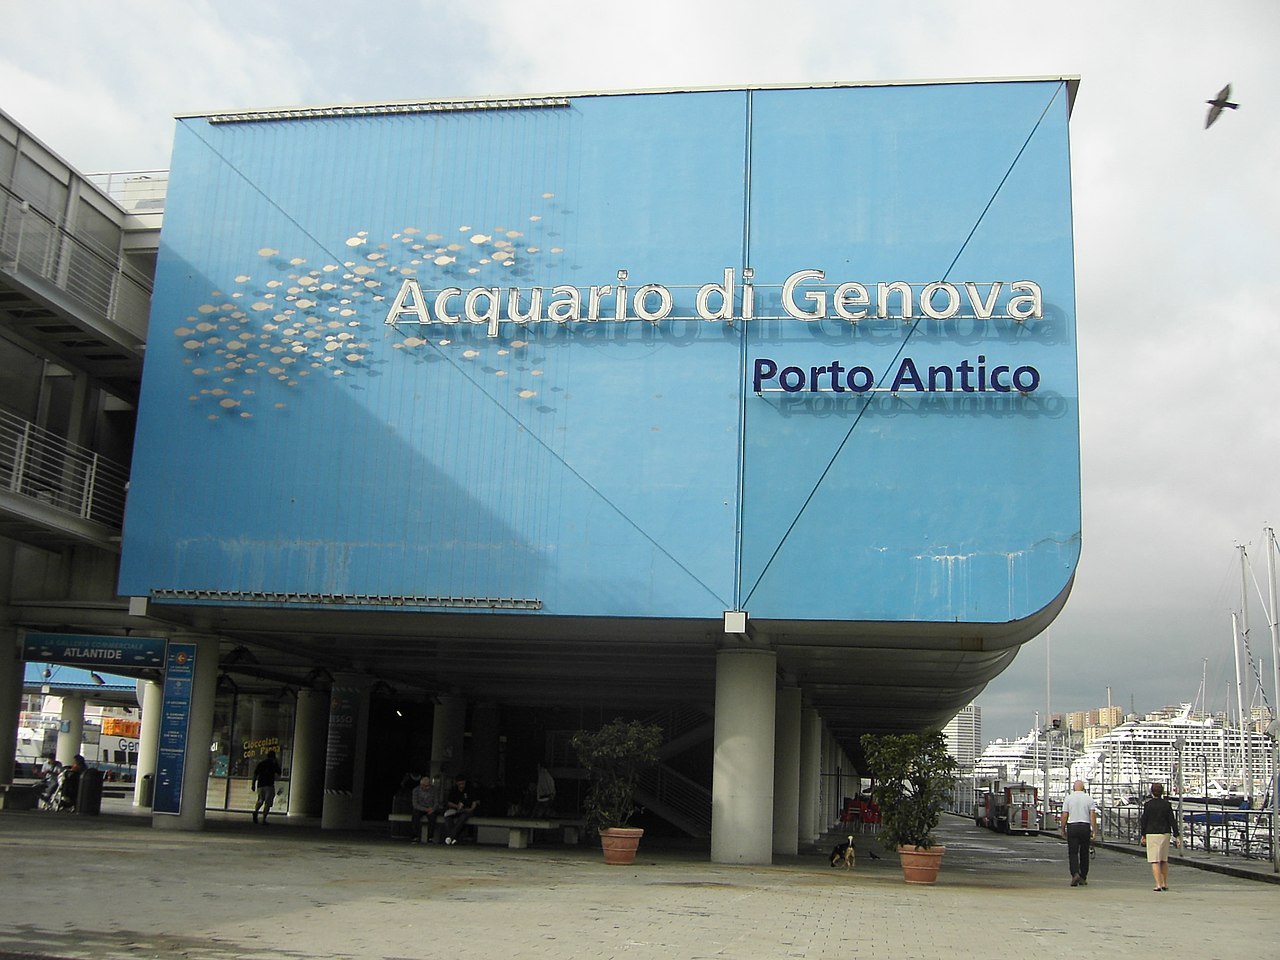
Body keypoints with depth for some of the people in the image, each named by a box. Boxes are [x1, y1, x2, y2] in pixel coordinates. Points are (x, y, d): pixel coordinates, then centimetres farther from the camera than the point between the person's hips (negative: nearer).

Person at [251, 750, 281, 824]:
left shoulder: (260, 762, 11)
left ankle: (255, 811, -9)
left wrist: (253, 784, 10)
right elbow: (278, 774, 6)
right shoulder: (274, 763, 1)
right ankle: (264, 819, -11)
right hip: (269, 785, -4)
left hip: (260, 785, 4)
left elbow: (255, 774, 7)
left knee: (260, 801, 19)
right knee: (267, 803, -2)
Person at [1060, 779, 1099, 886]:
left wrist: (1063, 829, 8)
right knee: (1084, 853, 11)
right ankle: (1083, 878, 16)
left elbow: (1064, 816, -1)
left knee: (1073, 853, 0)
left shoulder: (1068, 798, 1)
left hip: (1072, 826, -1)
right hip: (1085, 827, 1)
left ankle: (1075, 874, -20)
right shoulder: (1089, 798, 2)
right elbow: (1093, 815, -4)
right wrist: (1094, 830, -2)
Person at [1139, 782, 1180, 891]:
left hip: (1152, 834, -3)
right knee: (1164, 860, 18)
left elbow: (1144, 821, -2)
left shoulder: (1147, 805, -6)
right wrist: (1177, 836, 2)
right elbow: (1172, 821, -2)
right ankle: (1165, 884, 23)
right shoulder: (1167, 804, -1)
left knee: (1155, 861, -2)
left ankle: (1158, 884, -12)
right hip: (1165, 834, 3)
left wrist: (1143, 835, 8)